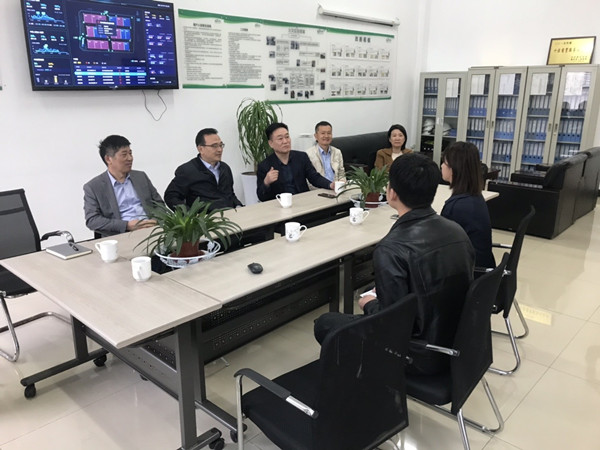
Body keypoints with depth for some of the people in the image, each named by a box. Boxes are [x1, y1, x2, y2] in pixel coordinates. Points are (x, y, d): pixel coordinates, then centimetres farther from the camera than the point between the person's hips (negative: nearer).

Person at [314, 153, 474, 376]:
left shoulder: (392, 248, -27)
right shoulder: (456, 230, -4)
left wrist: (369, 304, -1)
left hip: (422, 354, -7)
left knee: (325, 323, 8)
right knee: (377, 310, 29)